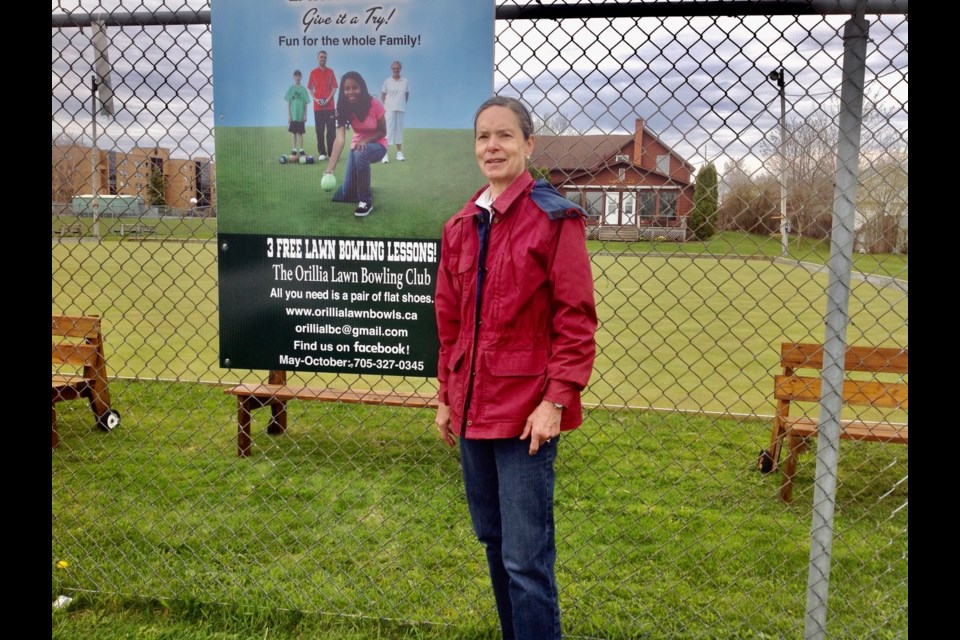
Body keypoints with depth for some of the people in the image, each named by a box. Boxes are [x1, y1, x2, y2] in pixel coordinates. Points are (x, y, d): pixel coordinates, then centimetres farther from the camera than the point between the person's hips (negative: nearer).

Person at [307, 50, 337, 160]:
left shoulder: (330, 72, 8)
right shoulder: (313, 72, 8)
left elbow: (334, 87, 5)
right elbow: (310, 88, 10)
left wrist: (328, 99, -9)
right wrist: (315, 99, -7)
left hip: (330, 105, 0)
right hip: (318, 106, 0)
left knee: (331, 130, -2)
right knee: (319, 130, 0)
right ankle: (321, 153, 4)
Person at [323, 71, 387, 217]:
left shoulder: (374, 104, -22)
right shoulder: (344, 109, -16)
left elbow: (383, 131, -10)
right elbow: (339, 138, -28)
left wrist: (365, 140, -29)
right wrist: (331, 166, -42)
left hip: (376, 145, -4)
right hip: (357, 146, 4)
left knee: (360, 154, -41)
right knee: (343, 195, 0)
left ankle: (366, 201, -24)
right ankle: (363, 187, 38)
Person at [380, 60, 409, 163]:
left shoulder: (405, 81, 6)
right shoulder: (387, 81, 0)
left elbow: (407, 94, 14)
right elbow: (382, 96, 3)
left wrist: (403, 104, 5)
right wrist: (384, 106, -5)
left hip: (400, 109, 3)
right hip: (389, 109, -3)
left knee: (399, 130, 9)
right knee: (388, 130, -8)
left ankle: (399, 153, 19)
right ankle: (385, 154, -10)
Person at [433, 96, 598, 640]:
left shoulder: (554, 218, -7)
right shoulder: (461, 226, 11)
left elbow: (576, 320, -11)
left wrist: (555, 400, -16)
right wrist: (447, 396, 15)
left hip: (526, 412, -7)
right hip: (472, 411, 7)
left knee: (526, 558, -3)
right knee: (493, 541, 18)